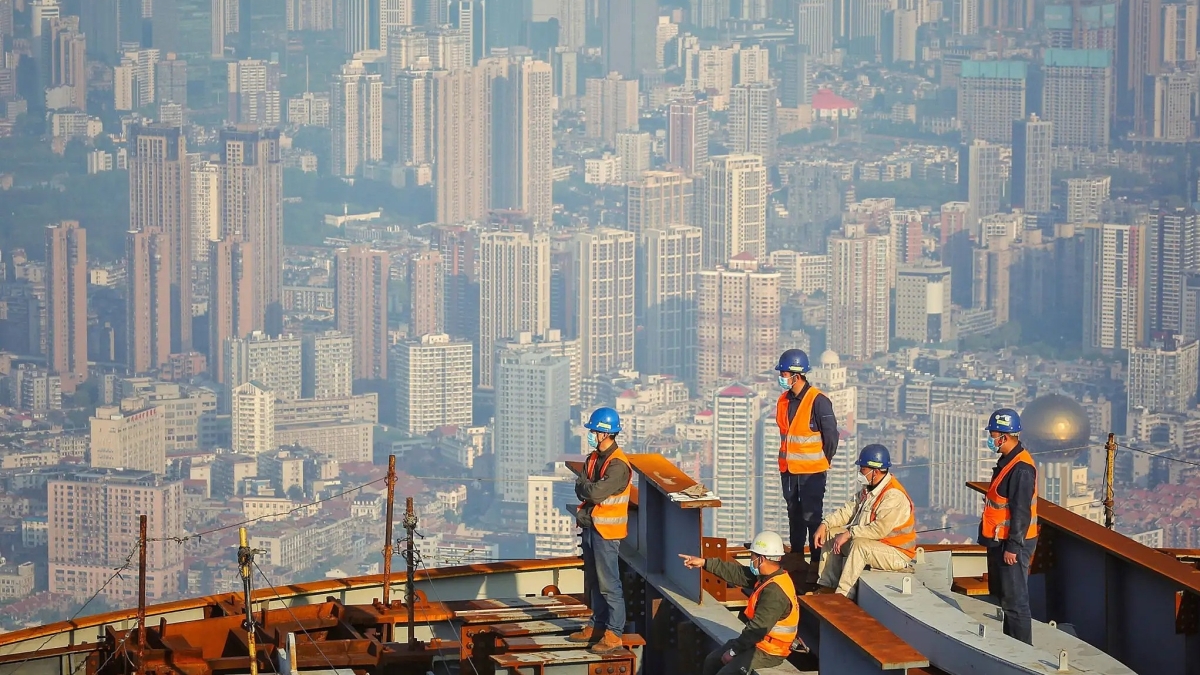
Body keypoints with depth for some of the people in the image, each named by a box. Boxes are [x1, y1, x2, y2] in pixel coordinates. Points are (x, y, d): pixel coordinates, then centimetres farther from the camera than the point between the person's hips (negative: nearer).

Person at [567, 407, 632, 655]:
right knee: (593, 581, 16)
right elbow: (580, 491, 5)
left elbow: (596, 493, -24)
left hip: (606, 530, -9)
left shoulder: (618, 465, -18)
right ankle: (596, 626, 26)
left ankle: (613, 634, -5)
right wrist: (590, 489, -15)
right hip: (590, 525, 9)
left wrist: (584, 485, -5)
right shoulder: (593, 459, 11)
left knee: (608, 583, -7)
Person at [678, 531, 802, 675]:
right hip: (759, 641, 10)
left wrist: (733, 651, -18)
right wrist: (704, 563, 10)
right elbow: (737, 573, 11)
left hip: (768, 652, -10)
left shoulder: (775, 591, -28)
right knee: (712, 662, 14)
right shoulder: (769, 577, 2)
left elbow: (757, 629, -28)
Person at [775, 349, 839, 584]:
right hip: (788, 470, 7)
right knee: (794, 515, 16)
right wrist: (786, 460, 15)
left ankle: (816, 563, 0)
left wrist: (823, 462, -2)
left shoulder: (818, 401, -16)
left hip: (812, 471, -7)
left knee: (812, 517, -5)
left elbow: (831, 436, -11)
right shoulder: (784, 400, 6)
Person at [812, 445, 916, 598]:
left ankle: (842, 594, -32)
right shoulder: (869, 489, 5)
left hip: (897, 553, -10)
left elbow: (880, 529, -33)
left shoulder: (894, 496, -25)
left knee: (859, 544, -36)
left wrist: (850, 533, -29)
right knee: (831, 534, 6)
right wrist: (825, 525, -3)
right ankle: (827, 586, 3)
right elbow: (850, 510, 10)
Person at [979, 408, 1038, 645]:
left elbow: (1021, 512, -23)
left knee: (1015, 601, -6)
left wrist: (1013, 547, -23)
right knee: (1004, 596, 19)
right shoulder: (1007, 460, 12)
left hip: (1013, 544, -11)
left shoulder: (1021, 468, -21)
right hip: (1000, 541, 11)